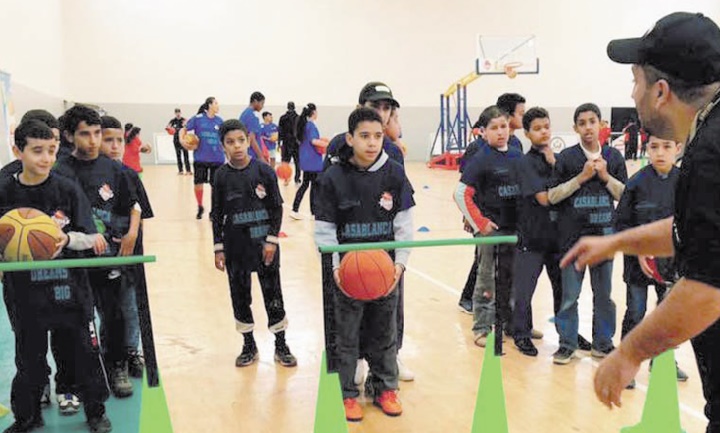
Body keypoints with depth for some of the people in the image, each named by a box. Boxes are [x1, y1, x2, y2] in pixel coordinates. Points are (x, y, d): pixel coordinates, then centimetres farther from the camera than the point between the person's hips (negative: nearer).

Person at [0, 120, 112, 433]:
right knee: (29, 356, 13)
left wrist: (66, 238, -23)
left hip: (68, 286, 0)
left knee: (84, 350, 9)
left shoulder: (68, 190, -4)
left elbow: (89, 238, -4)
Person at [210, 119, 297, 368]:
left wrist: (272, 240, -8)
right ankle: (249, 346, 24)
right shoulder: (222, 176, -1)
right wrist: (219, 248, 1)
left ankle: (281, 346, 18)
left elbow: (276, 208, -1)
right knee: (240, 295, 9)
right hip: (235, 246, 2)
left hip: (264, 243, -1)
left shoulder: (264, 172, -6)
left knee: (273, 293, 4)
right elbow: (217, 214, 4)